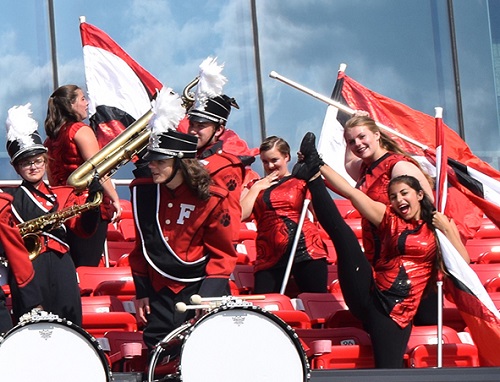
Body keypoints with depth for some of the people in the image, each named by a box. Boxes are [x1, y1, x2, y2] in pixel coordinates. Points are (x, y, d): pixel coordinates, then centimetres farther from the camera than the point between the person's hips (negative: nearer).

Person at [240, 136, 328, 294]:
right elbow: (240, 215, 2)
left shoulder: (301, 181, 14)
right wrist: (256, 188, 6)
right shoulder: (255, 186, 19)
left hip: (307, 251, -1)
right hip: (270, 257, 1)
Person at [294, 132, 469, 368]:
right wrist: (320, 167, -4)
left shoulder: (438, 227, 10)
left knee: (389, 369, -23)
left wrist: (448, 229, -6)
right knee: (342, 234, -14)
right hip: (369, 293, 1)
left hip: (397, 310, -1)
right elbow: (351, 192, 4)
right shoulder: (389, 218, 13)